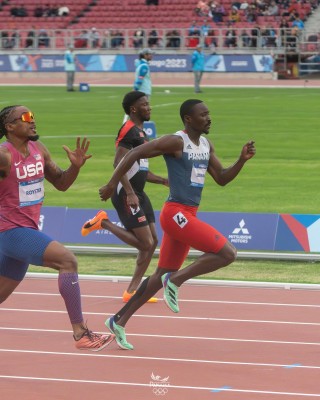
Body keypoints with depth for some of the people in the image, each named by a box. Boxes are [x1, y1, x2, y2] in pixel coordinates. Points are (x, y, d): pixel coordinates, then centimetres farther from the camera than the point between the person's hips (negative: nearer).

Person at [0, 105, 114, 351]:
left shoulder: (39, 150, 8)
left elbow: (61, 183, 14)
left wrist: (75, 167, -2)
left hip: (28, 230, 9)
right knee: (67, 260, -22)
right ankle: (81, 334, -21)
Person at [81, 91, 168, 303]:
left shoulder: (141, 133, 19)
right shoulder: (129, 131, -12)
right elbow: (118, 163, -23)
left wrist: (164, 181, 15)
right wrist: (129, 193, -29)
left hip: (138, 194, 10)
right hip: (126, 194, -10)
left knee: (153, 242, 7)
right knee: (145, 243, -13)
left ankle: (132, 291, 11)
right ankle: (104, 223, 0)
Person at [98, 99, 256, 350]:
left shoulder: (206, 145, 14)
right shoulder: (176, 142, -12)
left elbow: (222, 179, 17)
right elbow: (134, 154, -12)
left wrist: (242, 160, 1)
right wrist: (112, 184, -13)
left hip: (187, 216, 9)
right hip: (176, 213, -9)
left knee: (162, 276, 13)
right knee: (227, 253, -16)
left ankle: (119, 322, 18)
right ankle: (175, 281, -7)